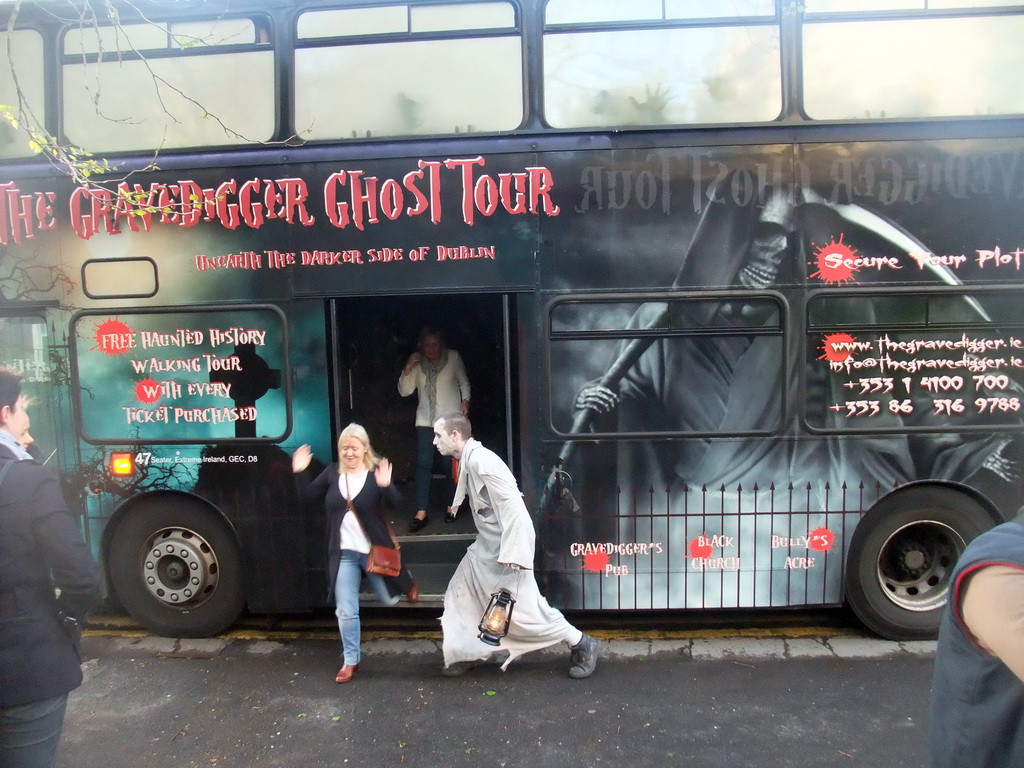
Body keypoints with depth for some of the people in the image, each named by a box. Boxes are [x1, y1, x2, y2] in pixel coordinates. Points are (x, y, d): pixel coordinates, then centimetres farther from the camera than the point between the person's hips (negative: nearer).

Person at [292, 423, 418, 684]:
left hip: (374, 551, -2)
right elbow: (307, 496, 5)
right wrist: (300, 472, -9)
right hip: (344, 553, 3)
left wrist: (386, 486, -41)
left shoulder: (377, 472, -12)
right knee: (346, 611, 6)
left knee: (388, 599, 15)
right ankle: (351, 660, 24)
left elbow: (396, 502, -21)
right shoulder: (332, 473, 0)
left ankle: (405, 582, 50)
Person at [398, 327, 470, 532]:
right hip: (425, 420, 1)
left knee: (450, 464, 4)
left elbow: (464, 382, 7)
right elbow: (404, 391, -2)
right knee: (423, 464, -5)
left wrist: (465, 401, -8)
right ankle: (421, 513, -3)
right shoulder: (417, 363, 2)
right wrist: (407, 368, -13)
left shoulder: (453, 357, -2)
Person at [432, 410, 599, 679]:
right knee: (461, 593, 13)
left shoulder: (480, 460, -22)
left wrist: (512, 552, -27)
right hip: (487, 545, 10)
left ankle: (582, 645, 13)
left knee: (522, 609, -2)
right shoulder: (467, 460, 7)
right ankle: (467, 654, 28)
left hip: (506, 545, -10)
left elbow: (511, 503, -26)